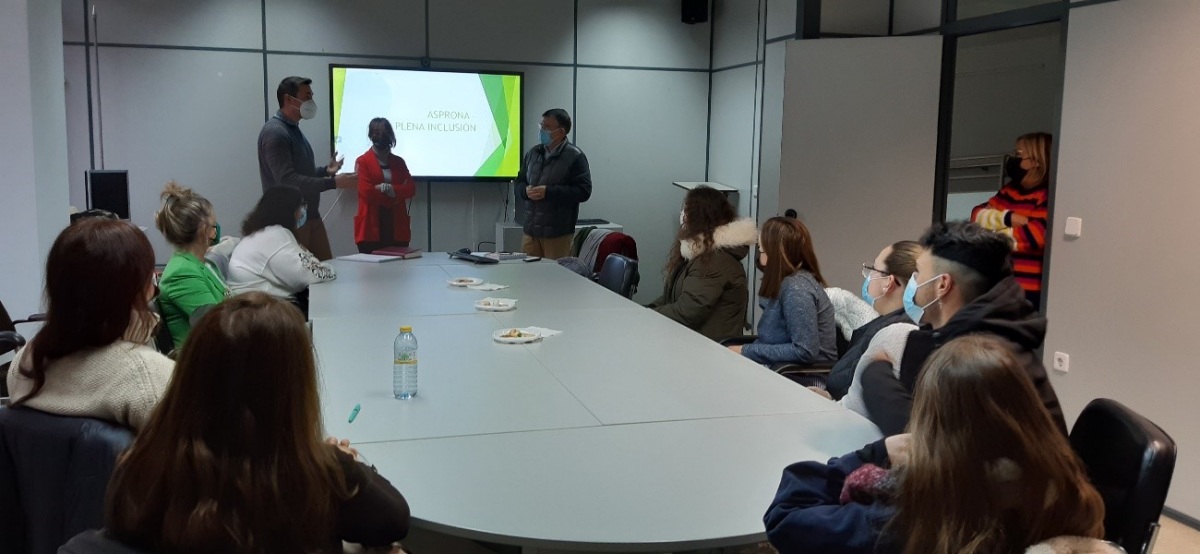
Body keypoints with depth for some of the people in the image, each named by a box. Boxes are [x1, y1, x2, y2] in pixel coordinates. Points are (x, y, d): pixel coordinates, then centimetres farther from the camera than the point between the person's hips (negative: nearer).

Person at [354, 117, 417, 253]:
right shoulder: (363, 162, 1)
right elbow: (366, 192, -10)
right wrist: (393, 197, -6)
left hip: (397, 227, 4)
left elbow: (411, 188, 4)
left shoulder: (399, 162, 15)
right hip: (372, 228, -4)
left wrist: (392, 189, -14)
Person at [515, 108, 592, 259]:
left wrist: (548, 191, -18)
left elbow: (584, 191, -12)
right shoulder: (533, 152, 13)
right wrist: (526, 191, -5)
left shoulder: (575, 156, -6)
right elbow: (518, 182, 20)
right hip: (531, 230, 6)